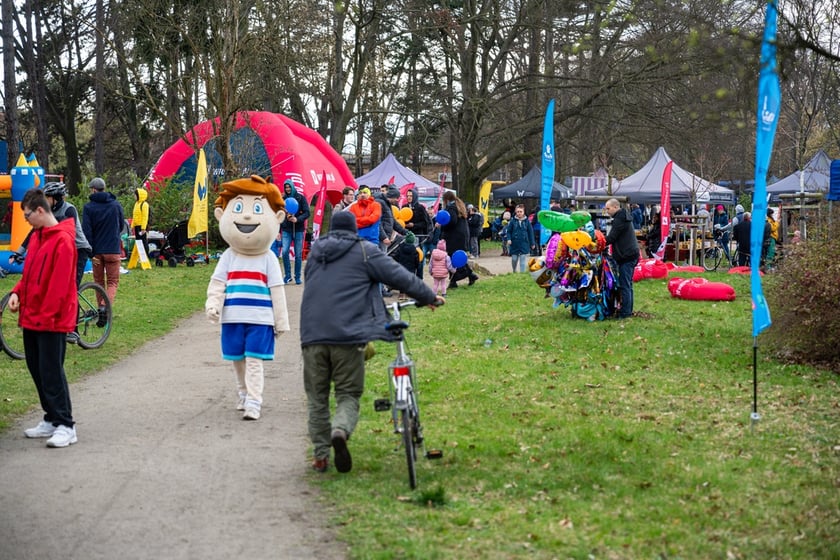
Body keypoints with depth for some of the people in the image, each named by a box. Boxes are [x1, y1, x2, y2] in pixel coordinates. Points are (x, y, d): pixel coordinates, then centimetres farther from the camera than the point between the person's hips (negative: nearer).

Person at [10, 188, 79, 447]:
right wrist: (17, 292, 3)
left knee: (51, 372, -7)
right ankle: (51, 419, 21)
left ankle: (65, 426, -1)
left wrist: (47, 316, -19)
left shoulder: (63, 241, -17)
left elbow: (59, 285, -20)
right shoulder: (37, 237, 11)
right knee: (37, 369, 12)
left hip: (51, 321, -9)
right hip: (31, 318, 9)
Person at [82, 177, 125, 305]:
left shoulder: (88, 207, -5)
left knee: (99, 281, 15)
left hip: (97, 250, 0)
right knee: (112, 282, 3)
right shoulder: (116, 205, 1)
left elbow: (86, 232, -10)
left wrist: (90, 253, -7)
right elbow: (121, 226, 14)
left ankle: (100, 308, 20)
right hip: (113, 250, 0)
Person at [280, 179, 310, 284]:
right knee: (285, 252, -13)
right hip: (286, 229, 1)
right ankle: (287, 275, 0)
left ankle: (297, 277, 11)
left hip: (298, 229, -1)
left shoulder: (300, 198, 0)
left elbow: (307, 213, -5)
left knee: (298, 255, 1)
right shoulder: (283, 199, 7)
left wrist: (297, 219, -22)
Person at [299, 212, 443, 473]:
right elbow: (400, 277, 2)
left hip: (312, 335, 4)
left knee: (317, 397, 12)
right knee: (348, 394, 4)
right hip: (348, 334, -3)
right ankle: (341, 430, -26)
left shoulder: (315, 252, 19)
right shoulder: (364, 251, 4)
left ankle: (320, 455, 10)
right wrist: (430, 298, 14)